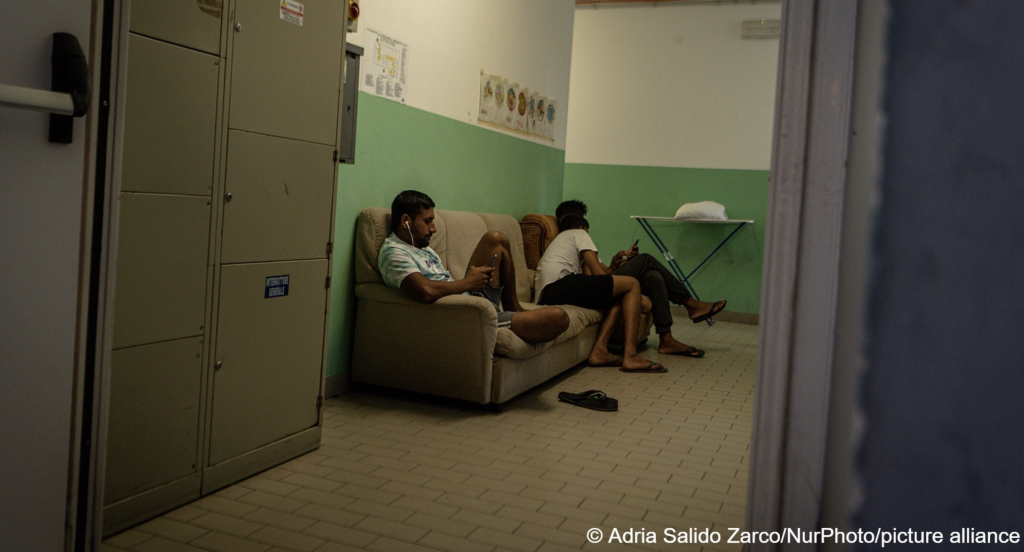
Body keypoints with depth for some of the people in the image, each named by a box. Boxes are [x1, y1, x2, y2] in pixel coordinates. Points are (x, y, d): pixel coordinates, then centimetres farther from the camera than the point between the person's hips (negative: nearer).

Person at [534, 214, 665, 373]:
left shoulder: (556, 242, 42)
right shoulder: (578, 233, 19)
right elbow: (598, 272, 4)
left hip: (545, 297, 8)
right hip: (561, 284, -8)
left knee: (618, 298, 18)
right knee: (632, 284, -3)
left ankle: (599, 350, -3)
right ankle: (630, 356, -17)